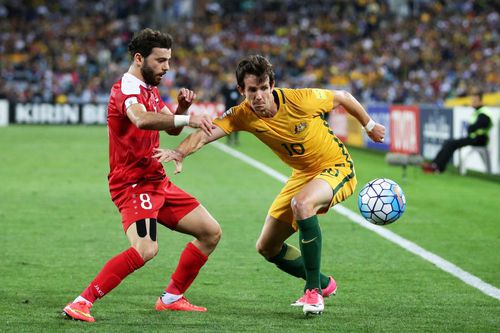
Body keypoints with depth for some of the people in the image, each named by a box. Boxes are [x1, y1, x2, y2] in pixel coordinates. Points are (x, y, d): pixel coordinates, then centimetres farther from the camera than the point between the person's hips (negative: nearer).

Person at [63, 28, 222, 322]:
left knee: (211, 233, 11)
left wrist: (182, 107, 3)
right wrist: (187, 119, -47)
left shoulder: (150, 89, 15)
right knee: (146, 249, -31)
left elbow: (172, 129, 23)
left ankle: (172, 297, 21)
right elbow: (141, 119, -40)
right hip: (134, 184, -10)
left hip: (157, 182, 10)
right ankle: (82, 303, -26)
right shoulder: (127, 89, -17)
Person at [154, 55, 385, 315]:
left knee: (301, 204, -38)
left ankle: (314, 291, -26)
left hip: (337, 167, -6)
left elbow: (343, 97, -9)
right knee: (267, 247, 9)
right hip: (302, 174, 6)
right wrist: (180, 152, -53)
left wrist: (369, 126, 6)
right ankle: (324, 283, 34)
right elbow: (205, 133, -32)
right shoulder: (242, 115, -17)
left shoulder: (301, 100, -27)